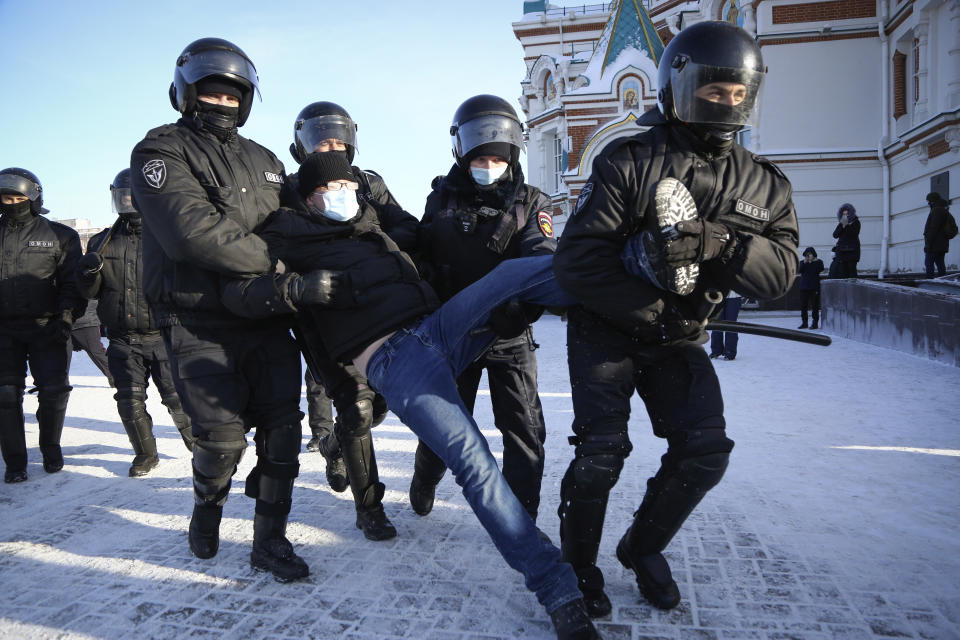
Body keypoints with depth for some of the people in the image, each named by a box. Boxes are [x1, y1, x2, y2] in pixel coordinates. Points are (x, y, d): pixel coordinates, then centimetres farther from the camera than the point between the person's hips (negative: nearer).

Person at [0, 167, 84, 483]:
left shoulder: (60, 236, 5)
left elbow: (73, 283, 2)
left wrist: (66, 317, -9)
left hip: (48, 328, -2)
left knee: (54, 391, -3)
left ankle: (51, 450, 19)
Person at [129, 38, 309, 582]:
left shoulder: (265, 162, 19)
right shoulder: (160, 152, -2)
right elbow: (192, 231, -19)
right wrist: (273, 258, -16)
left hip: (266, 319, 5)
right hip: (201, 326, -5)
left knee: (282, 428, 0)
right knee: (224, 437, -3)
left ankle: (270, 539, 15)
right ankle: (208, 508, 30)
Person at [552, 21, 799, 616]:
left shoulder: (766, 185, 1)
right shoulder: (628, 161, -13)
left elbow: (781, 270, -10)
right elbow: (578, 259, -19)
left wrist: (718, 244, -29)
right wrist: (653, 316, -20)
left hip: (679, 338, 4)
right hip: (606, 326, -4)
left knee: (705, 451, -6)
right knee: (602, 450, -12)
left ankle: (644, 546, 22)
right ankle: (579, 562, 16)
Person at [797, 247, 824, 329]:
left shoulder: (818, 261, 3)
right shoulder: (803, 262, 13)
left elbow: (820, 269, -15)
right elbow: (800, 270, -3)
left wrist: (812, 261, -15)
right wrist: (804, 262, -12)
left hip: (814, 287, -4)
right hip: (804, 287, 4)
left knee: (814, 305, -2)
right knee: (803, 305, 6)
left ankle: (815, 323, 5)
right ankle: (804, 322, 16)